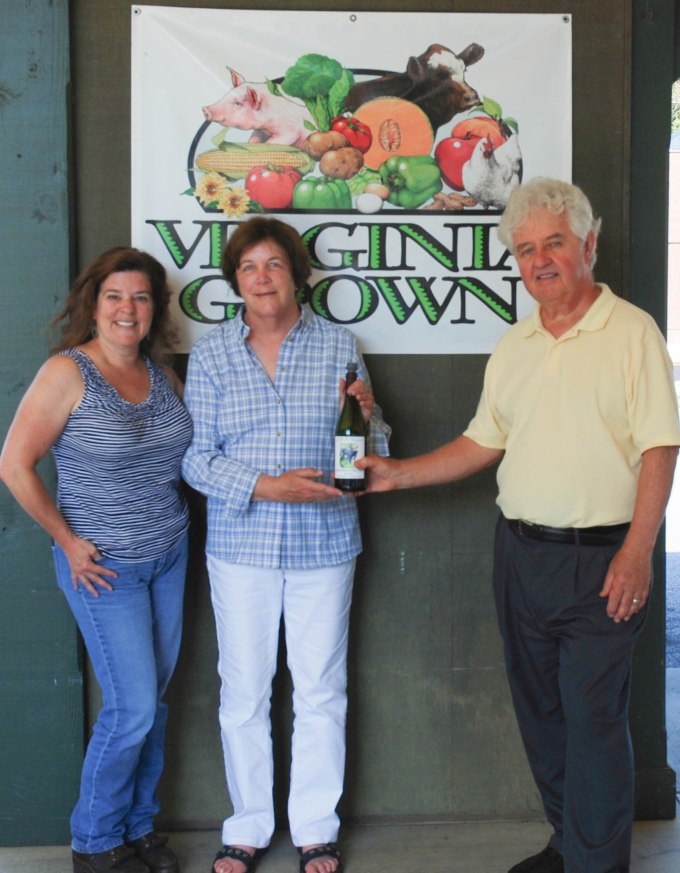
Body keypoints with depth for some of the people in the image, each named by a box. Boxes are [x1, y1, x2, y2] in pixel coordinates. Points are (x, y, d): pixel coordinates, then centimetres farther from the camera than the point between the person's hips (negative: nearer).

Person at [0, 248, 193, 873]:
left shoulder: (164, 376, 5)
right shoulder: (67, 373, -13)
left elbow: (187, 452, 18)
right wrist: (69, 542, -11)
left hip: (169, 557, 6)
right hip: (104, 568, -6)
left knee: (153, 700, 13)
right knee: (132, 707, -4)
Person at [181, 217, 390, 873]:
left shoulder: (337, 345, 2)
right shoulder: (210, 354, 1)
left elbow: (369, 451, 6)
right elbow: (196, 458, -4)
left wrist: (368, 415, -17)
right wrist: (267, 487, -18)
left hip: (323, 545, 0)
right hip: (240, 547, 0)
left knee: (321, 689, 9)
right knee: (243, 691, 9)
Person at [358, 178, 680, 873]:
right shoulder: (513, 345, 12)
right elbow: (483, 443, 15)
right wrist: (397, 473, 5)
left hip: (601, 558, -6)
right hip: (521, 550, 6)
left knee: (592, 717, -3)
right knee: (539, 707, 15)